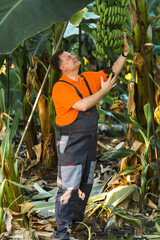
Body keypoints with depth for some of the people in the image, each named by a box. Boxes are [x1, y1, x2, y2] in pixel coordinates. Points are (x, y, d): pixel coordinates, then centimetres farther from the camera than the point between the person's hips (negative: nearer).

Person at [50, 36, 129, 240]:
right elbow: (83, 105, -26)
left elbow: (113, 72, 17)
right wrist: (104, 90, -16)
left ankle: (76, 219, 31)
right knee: (68, 186, -9)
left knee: (85, 184, 16)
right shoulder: (61, 87, -15)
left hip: (89, 140, 8)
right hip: (71, 143, -8)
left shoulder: (89, 78, 8)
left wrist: (125, 53, 6)